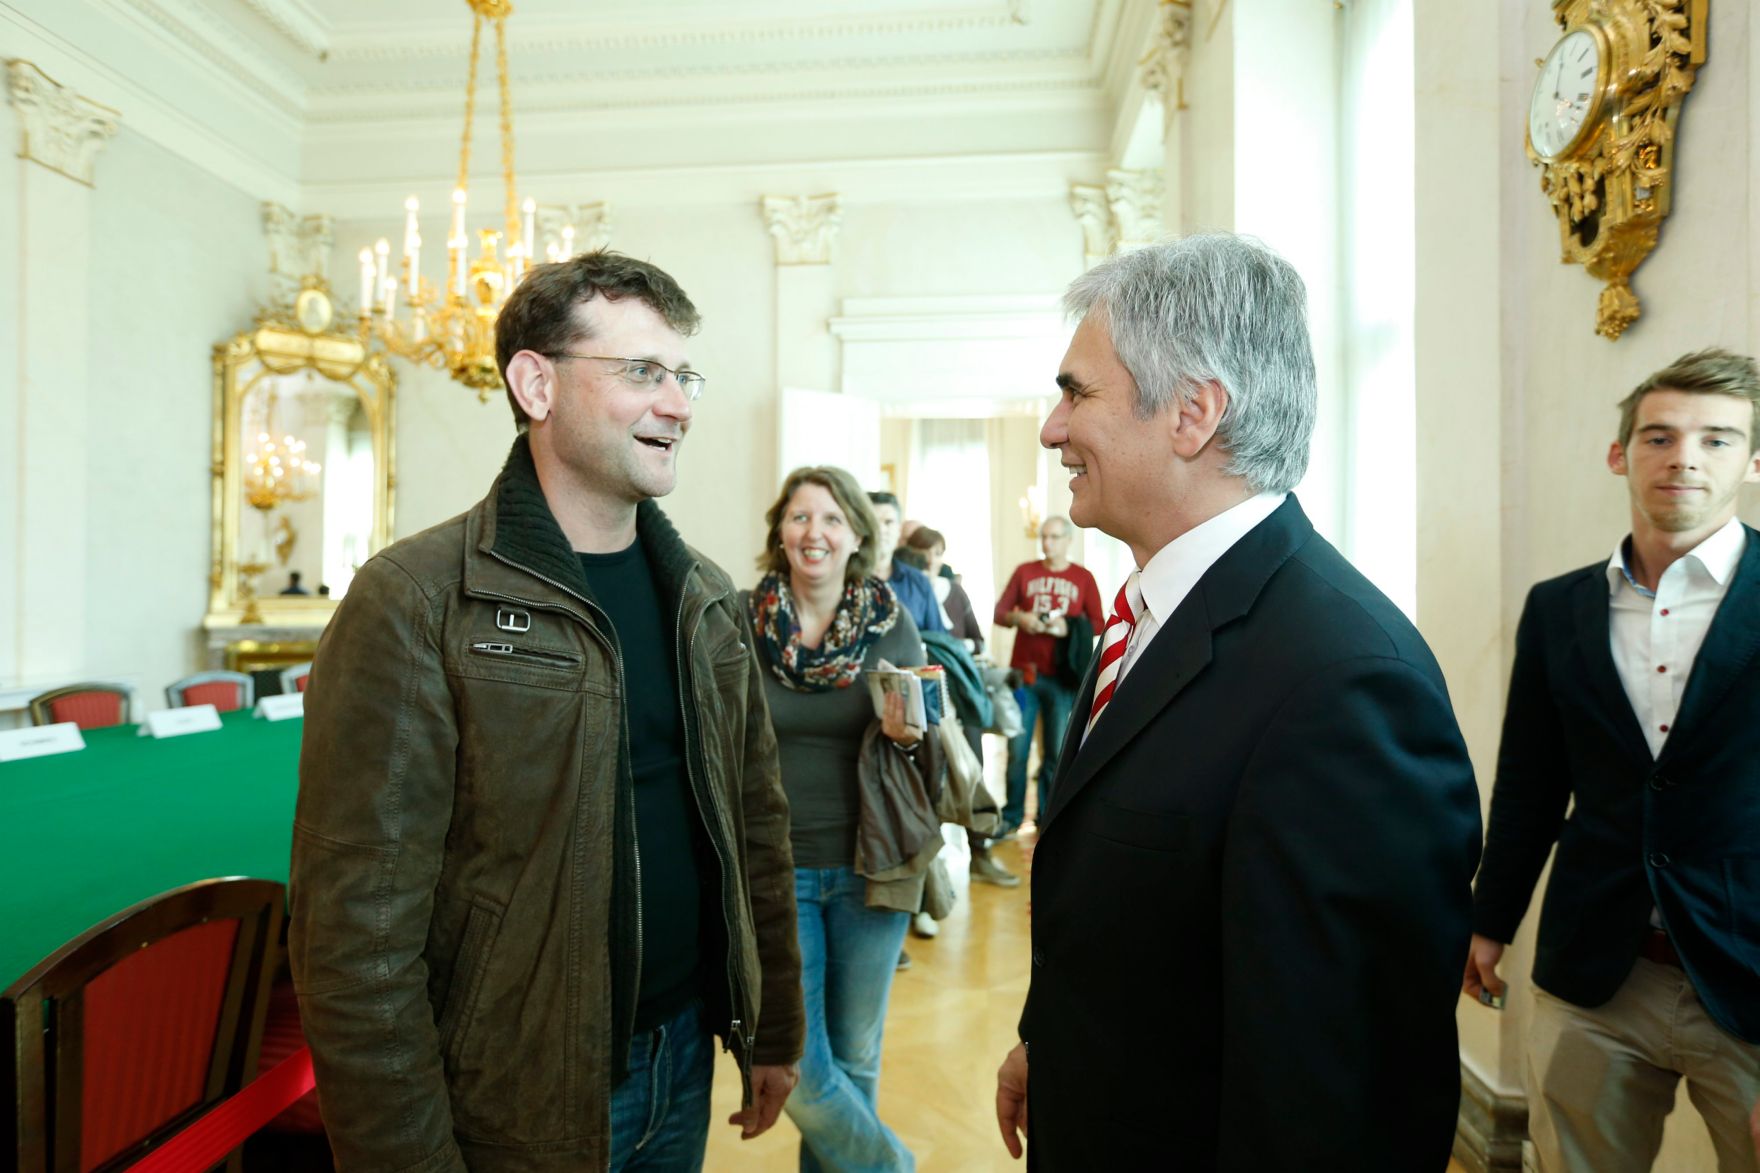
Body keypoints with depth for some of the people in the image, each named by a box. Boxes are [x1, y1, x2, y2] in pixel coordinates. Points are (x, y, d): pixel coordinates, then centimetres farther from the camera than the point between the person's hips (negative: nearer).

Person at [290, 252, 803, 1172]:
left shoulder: (707, 600, 1)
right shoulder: (414, 603, -17)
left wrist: (774, 1030, 9)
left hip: (685, 1061, 6)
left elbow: (757, 827, 6)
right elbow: (361, 928, -17)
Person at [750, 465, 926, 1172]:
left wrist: (908, 737, -18)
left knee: (854, 1062, 16)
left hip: (867, 868, 1)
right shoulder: (741, 624, -6)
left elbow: (928, 748, 3)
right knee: (801, 1074, 3)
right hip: (775, 868, -1)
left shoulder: (893, 624, -3)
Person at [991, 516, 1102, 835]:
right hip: (1024, 673, 1)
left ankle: (1048, 818, 14)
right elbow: (999, 612, 10)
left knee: (1056, 753, 2)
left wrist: (1068, 628, -13)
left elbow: (1098, 625, 4)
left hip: (1063, 677, 0)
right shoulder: (1024, 572, 9)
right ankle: (1011, 816, 13)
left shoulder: (1083, 578, 7)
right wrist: (1019, 619, -11)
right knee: (1017, 750, 1)